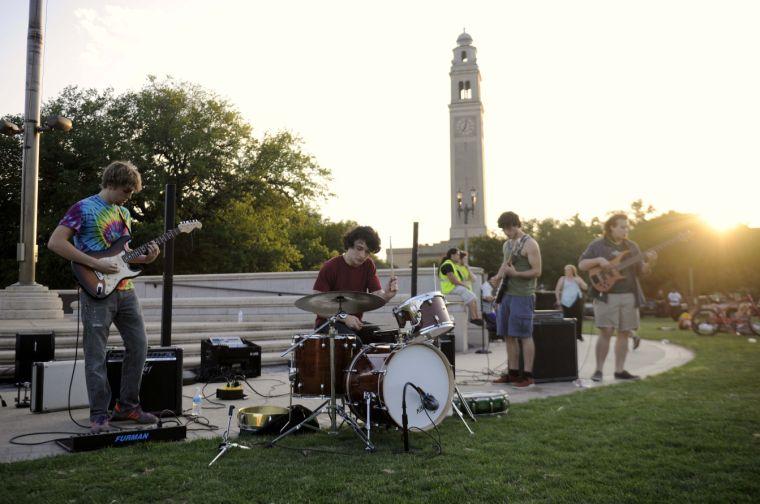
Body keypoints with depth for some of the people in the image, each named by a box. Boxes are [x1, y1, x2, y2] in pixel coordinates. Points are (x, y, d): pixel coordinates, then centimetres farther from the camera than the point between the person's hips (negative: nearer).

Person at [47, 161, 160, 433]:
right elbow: (55, 242, -16)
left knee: (138, 345, 7)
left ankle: (127, 406, 20)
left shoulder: (124, 212, 15)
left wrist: (145, 258, 3)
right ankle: (99, 415, 11)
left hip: (125, 290, 7)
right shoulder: (83, 209, -7)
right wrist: (96, 264, -19)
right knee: (96, 356, 0)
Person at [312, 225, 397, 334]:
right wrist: (344, 317, -28)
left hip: (356, 323, 5)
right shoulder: (330, 267, -14)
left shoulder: (368, 265, 2)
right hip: (328, 322, -5)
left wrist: (387, 295, -31)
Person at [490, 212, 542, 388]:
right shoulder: (507, 244, 16)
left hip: (523, 296, -8)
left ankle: (528, 375, -1)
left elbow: (537, 271, -12)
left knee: (524, 335, -6)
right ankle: (513, 373, 17)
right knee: (508, 335, 9)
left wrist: (515, 273, -23)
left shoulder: (530, 244, -9)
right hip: (506, 294, 8)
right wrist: (497, 277, 7)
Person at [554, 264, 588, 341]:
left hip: (577, 300, 2)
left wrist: (579, 282, -6)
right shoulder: (562, 279, 8)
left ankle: (579, 335, 10)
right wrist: (558, 299, 0)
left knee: (579, 317, -1)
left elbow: (585, 287, 8)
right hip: (566, 302, -2)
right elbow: (557, 290, 8)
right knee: (567, 318, -4)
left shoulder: (577, 279, 14)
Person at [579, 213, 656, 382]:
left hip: (629, 296, 5)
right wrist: (598, 260, -18)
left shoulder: (632, 246, 14)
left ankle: (619, 370, 14)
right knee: (606, 333, -10)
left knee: (624, 334, 6)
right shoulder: (597, 245, 2)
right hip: (606, 296, -4)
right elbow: (581, 265, -2)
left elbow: (641, 271, 12)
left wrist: (650, 263, -9)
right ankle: (598, 370, 0)